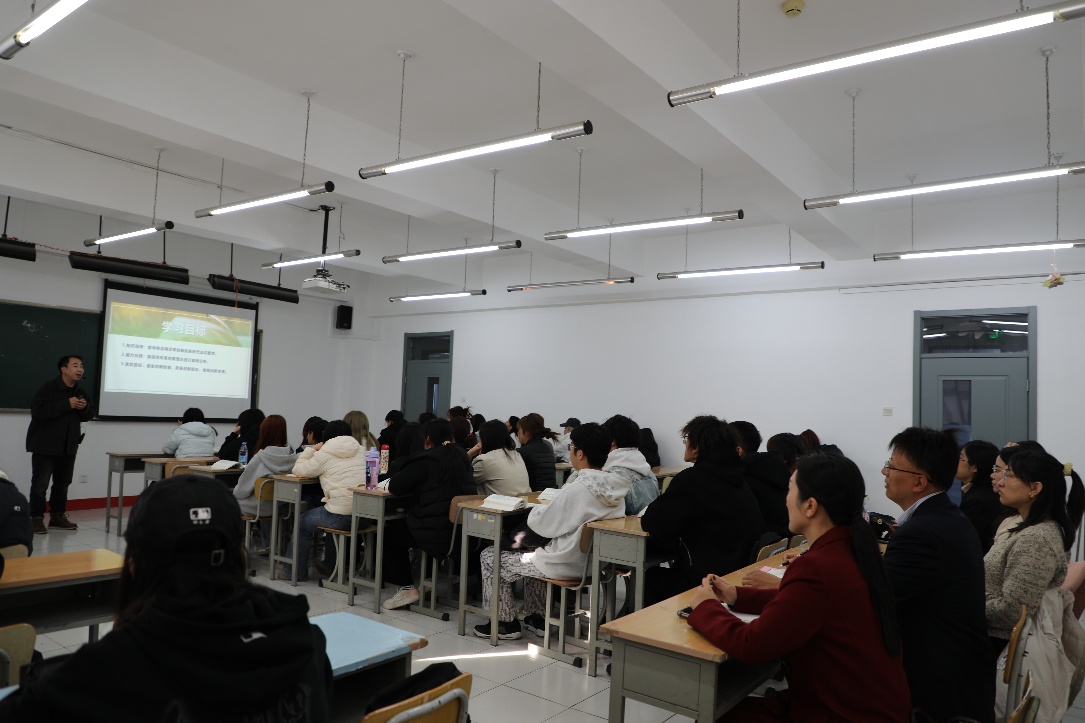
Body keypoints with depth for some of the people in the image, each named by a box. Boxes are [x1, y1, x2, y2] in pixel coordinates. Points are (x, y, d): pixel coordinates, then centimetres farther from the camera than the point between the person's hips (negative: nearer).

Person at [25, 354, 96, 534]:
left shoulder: (81, 392, 9)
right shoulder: (49, 387, -12)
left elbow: (91, 415, 12)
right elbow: (37, 409, -25)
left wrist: (85, 408, -11)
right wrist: (66, 404, -26)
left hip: (68, 446, 7)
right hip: (45, 445, -6)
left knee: (63, 483, 13)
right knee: (40, 483, -4)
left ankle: (57, 516, 23)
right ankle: (36, 519, 5)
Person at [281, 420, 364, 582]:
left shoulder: (325, 454, -2)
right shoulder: (360, 451, 12)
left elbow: (298, 470, 3)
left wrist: (311, 450, 15)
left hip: (341, 517, -6)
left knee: (303, 522, 22)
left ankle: (295, 571, 30)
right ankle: (330, 566, 44)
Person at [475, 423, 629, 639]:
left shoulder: (577, 489, -28)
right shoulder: (615, 486, -4)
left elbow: (537, 523, -18)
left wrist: (540, 507, 3)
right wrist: (552, 506, 9)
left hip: (567, 565, -8)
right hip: (595, 561, 9)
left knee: (490, 557, 7)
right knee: (532, 554, 34)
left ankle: (506, 623, 19)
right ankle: (535, 617, 37)